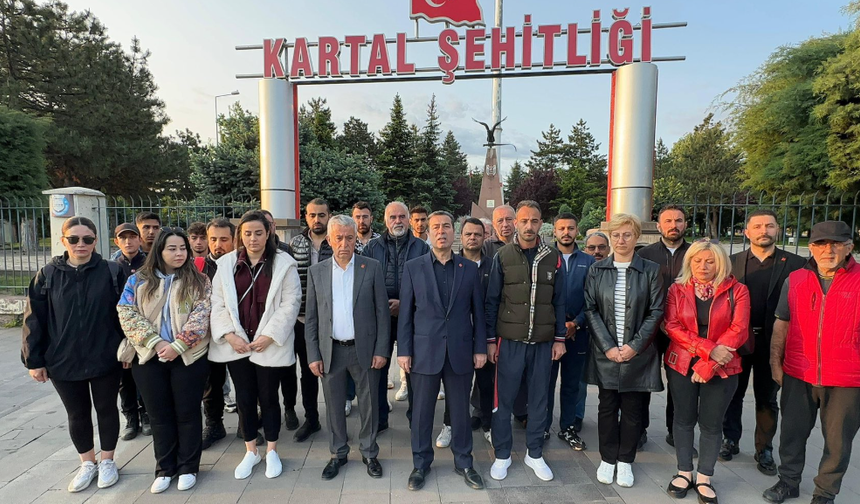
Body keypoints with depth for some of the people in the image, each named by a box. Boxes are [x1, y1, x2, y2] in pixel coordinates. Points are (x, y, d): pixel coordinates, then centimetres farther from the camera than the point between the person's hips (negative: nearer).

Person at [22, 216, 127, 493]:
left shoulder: (112, 272, -7)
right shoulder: (48, 275, -2)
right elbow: (34, 320, 0)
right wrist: (34, 360, -1)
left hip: (106, 359, -2)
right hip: (63, 361, 2)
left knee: (106, 409, 13)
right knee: (77, 415, 16)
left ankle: (107, 461, 32)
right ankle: (87, 463, 36)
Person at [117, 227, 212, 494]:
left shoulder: (198, 281, -1)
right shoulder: (138, 280, 4)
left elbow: (201, 316, -9)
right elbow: (127, 314, -5)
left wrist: (177, 346, -17)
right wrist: (155, 342, -14)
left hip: (189, 358, -2)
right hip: (149, 359, 2)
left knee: (188, 413, 7)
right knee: (160, 415, 12)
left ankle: (188, 468, 22)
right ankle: (164, 469, 27)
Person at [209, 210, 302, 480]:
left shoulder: (284, 263, -5)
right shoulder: (226, 263, 5)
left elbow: (290, 303, -8)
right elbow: (218, 304, 4)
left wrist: (269, 336, -14)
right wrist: (229, 335, -8)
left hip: (270, 345, -3)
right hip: (236, 344, 3)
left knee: (268, 398, 9)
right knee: (244, 399, 13)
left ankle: (272, 452, 28)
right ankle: (251, 452, 32)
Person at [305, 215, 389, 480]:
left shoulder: (371, 267, -3)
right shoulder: (316, 271, 2)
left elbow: (382, 311, -3)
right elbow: (310, 317, 4)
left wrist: (381, 350, -7)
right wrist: (313, 355, -1)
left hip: (364, 349, -1)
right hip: (331, 351, 2)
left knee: (369, 404, 11)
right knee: (334, 406, 14)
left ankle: (369, 453, 32)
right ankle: (338, 454, 35)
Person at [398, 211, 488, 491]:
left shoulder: (470, 269, 3)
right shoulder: (413, 268, 0)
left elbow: (478, 312, 5)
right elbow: (406, 313, -1)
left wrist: (480, 349, 2)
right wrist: (403, 350, -3)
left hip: (460, 351, 1)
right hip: (424, 350, -1)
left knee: (460, 410, 13)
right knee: (422, 411, 11)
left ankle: (463, 462, 33)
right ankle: (421, 464, 31)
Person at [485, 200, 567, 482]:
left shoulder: (553, 258, 3)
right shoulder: (502, 256, -3)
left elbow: (559, 301, 7)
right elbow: (492, 301, -1)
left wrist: (560, 338, 4)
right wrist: (490, 340, -3)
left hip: (543, 342, 2)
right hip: (510, 341, -2)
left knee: (539, 399, 13)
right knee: (504, 400, 7)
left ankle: (535, 454, 31)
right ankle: (502, 455, 25)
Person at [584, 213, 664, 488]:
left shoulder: (651, 270, -1)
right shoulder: (596, 270, 2)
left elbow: (656, 312, -3)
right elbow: (590, 310, -2)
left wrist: (634, 346, -12)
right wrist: (608, 346, -10)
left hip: (638, 353, 0)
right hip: (605, 353, 1)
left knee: (633, 409, 10)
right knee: (607, 408, 10)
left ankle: (625, 461, 29)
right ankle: (607, 459, 28)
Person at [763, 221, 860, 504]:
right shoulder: (795, 280, 2)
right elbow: (781, 324, 6)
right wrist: (775, 363, 4)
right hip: (798, 375, 2)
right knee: (793, 431, 15)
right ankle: (789, 481, 34)